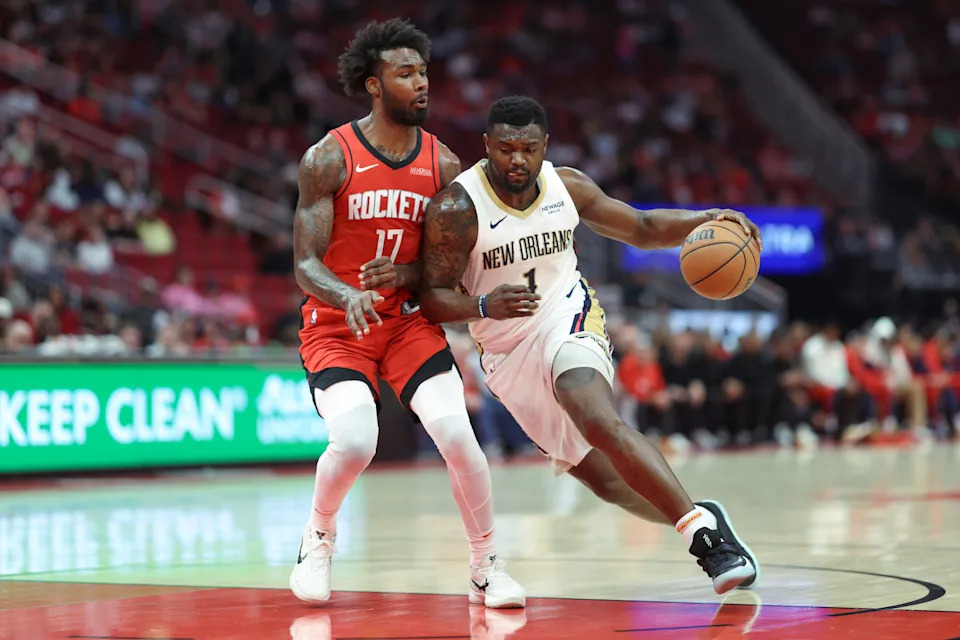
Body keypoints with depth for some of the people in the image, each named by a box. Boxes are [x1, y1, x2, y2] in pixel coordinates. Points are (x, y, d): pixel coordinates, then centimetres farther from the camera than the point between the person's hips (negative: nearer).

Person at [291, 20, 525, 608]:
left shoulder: (443, 166, -1)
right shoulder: (329, 159, -11)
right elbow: (307, 266, -14)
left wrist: (403, 276, -17)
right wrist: (348, 295, -36)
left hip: (409, 321, 3)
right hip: (336, 326, -3)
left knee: (458, 434, -17)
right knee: (355, 441, -25)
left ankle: (488, 566, 1)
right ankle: (318, 539, 7)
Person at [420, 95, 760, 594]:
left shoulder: (567, 186, -3)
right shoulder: (456, 208, -15)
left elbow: (642, 229, 10)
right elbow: (433, 299, -17)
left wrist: (704, 219, -7)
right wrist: (485, 305, -37)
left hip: (567, 322, 0)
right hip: (507, 354, 0)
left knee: (600, 422, -31)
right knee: (604, 480, 1)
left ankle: (702, 527, -32)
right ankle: (702, 528, 16)